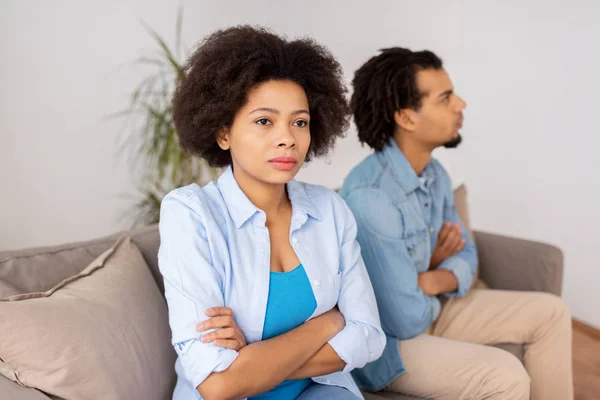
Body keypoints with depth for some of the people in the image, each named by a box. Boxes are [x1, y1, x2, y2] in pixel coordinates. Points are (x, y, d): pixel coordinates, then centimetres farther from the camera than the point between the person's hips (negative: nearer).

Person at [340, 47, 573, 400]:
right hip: (384, 337, -9)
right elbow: (406, 320, -30)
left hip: (427, 308, 9)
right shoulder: (370, 198, -31)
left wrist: (432, 281, -17)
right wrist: (435, 267, -8)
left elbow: (466, 253, 6)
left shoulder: (434, 173, -2)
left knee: (551, 312, 8)